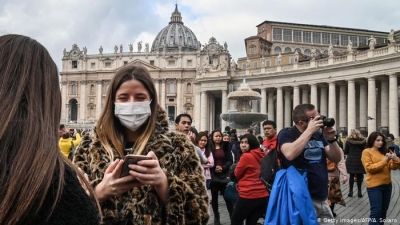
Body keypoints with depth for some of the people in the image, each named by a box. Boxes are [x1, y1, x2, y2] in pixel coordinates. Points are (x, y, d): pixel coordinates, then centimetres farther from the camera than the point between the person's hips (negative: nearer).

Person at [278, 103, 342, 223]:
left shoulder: (319, 134, 12)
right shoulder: (287, 134, -6)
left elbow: (336, 158, 11)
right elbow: (290, 154, -27)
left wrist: (331, 139, -6)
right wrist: (309, 131, -21)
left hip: (322, 199, 7)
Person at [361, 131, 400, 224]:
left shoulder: (383, 151, 12)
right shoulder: (366, 152, -4)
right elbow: (369, 168, -15)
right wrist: (384, 160, -19)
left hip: (387, 185, 6)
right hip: (374, 186, -6)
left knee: (383, 211, 12)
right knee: (376, 212, -8)